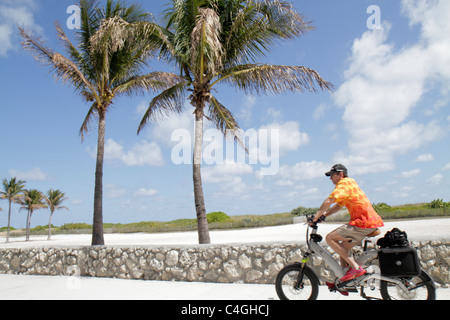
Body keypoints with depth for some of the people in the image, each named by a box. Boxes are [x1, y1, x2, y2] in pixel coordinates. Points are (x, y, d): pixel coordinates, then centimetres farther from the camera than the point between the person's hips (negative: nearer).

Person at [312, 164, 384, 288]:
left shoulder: (344, 183, -9)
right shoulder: (350, 183, 23)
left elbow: (329, 201, -24)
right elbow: (339, 205, 25)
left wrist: (316, 216, -17)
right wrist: (324, 216, 15)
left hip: (363, 222, -10)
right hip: (372, 222, 10)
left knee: (330, 238, -10)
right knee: (343, 246, 16)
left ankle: (355, 268, -11)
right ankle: (343, 282, 20)